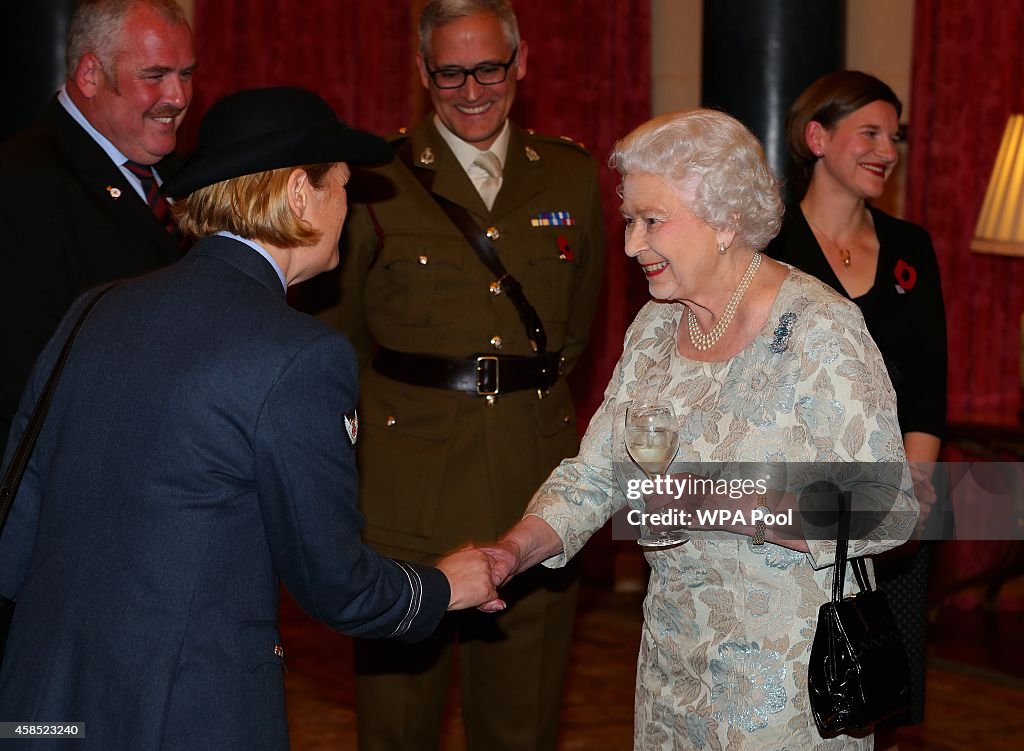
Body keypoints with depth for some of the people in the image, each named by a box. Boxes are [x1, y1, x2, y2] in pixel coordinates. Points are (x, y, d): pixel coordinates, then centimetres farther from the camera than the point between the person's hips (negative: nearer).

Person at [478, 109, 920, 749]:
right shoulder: (656, 325, 4)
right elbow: (597, 473, 7)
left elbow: (886, 515, -21)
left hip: (788, 665, -6)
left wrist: (733, 508, -30)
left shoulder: (819, 331, -18)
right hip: (674, 646, 7)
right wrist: (516, 550, -10)